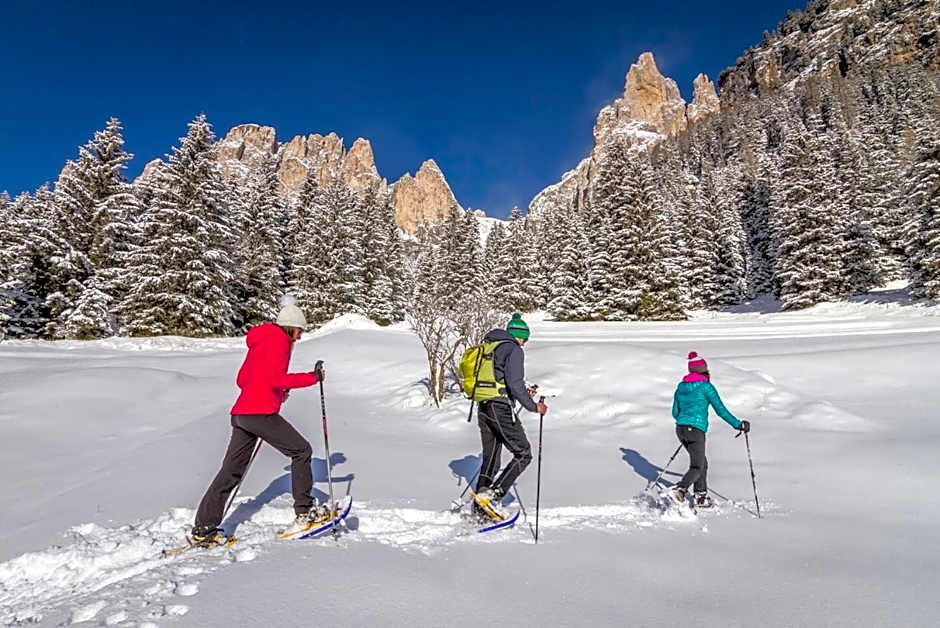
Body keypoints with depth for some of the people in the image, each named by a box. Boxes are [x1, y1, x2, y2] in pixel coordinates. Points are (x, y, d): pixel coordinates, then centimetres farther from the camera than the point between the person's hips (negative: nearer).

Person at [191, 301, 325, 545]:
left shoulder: (258, 342, 23)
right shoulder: (279, 339, -5)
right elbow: (276, 379, -18)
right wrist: (313, 377, -11)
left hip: (241, 412, 9)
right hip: (261, 413, -9)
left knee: (231, 471, 12)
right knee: (301, 451, 3)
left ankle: (203, 529, 16)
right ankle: (303, 511, 7)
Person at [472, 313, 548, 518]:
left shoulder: (489, 348, 19)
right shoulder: (513, 349, -7)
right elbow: (515, 384, -17)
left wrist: (523, 393, 22)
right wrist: (533, 406, -7)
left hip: (483, 408, 9)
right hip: (501, 409, -9)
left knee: (490, 459, 16)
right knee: (523, 454, 2)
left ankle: (480, 506, 16)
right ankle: (492, 495, -7)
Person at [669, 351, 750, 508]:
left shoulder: (680, 387, 11)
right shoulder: (706, 386, -7)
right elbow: (720, 410, -8)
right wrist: (738, 424, 0)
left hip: (680, 429, 6)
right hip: (696, 431, -6)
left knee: (702, 463, 20)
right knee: (697, 467, 0)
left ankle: (701, 497, 23)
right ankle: (680, 488, -24)